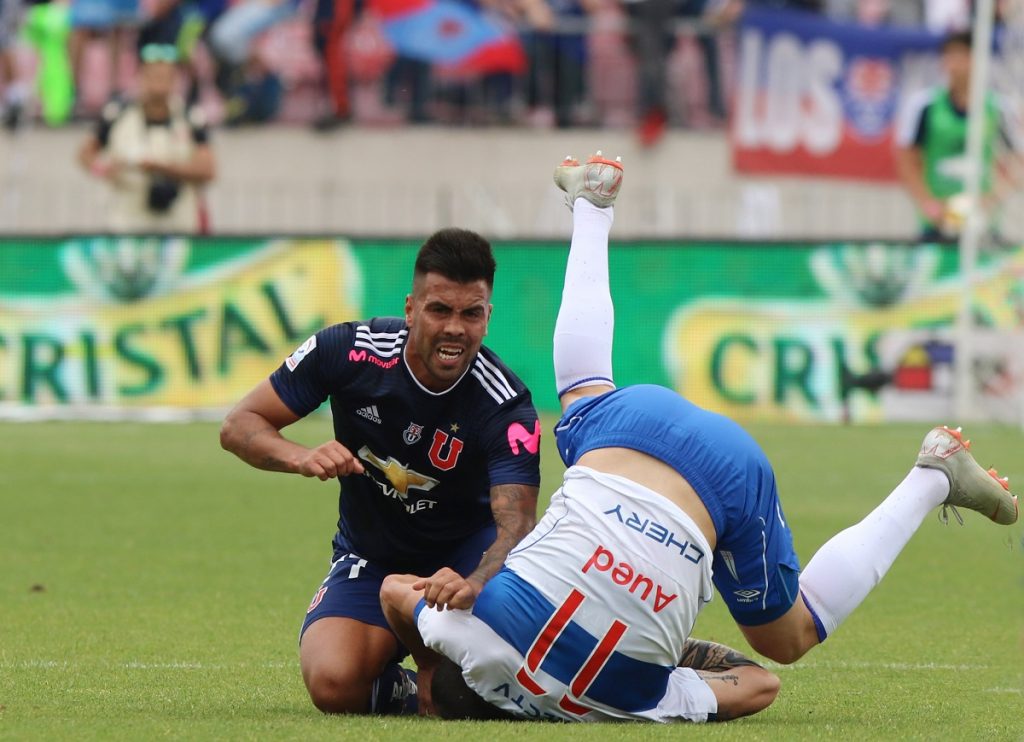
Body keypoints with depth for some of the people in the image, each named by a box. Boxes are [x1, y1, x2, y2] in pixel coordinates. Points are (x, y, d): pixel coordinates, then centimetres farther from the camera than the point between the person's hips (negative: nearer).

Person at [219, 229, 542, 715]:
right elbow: (239, 426, -10)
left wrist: (474, 584, -59)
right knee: (334, 684, -30)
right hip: (370, 557, 0)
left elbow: (515, 525, -36)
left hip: (466, 552, 0)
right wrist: (302, 458, -33)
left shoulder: (507, 408, -24)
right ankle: (399, 689, 9)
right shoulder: (348, 351, -19)